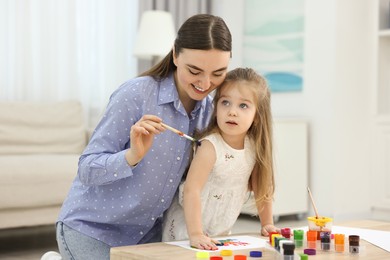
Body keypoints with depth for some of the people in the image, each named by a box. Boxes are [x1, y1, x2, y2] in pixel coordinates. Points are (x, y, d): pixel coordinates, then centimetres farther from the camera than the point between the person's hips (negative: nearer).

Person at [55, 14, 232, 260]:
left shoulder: (209, 109, -4)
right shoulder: (136, 94, -21)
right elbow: (87, 169, -21)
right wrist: (133, 155, -38)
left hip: (148, 231, 6)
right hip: (91, 228, -6)